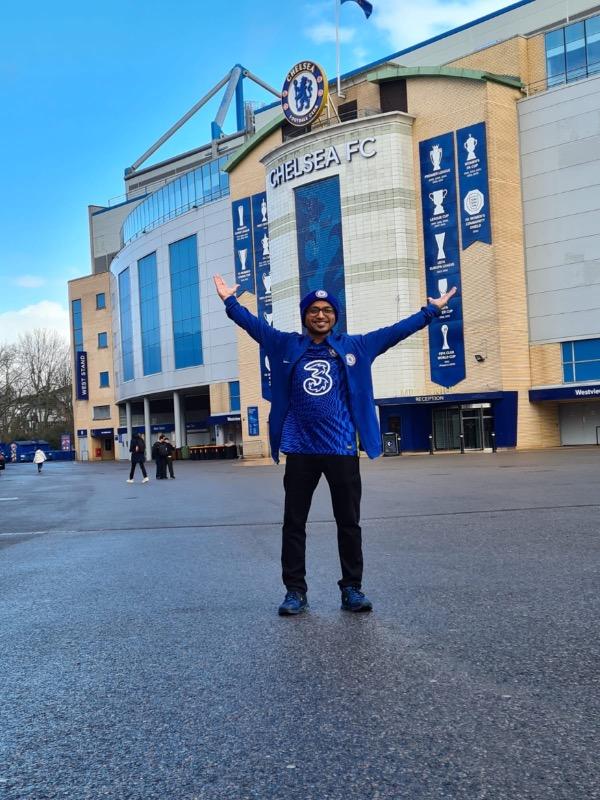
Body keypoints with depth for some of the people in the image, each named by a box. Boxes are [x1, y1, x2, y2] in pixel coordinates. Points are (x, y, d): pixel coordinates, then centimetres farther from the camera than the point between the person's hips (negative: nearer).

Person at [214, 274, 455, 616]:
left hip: (342, 449, 0)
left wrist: (431, 310, 8)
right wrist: (230, 301, -1)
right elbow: (255, 324, 7)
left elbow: (395, 331, 8)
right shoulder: (287, 345, 7)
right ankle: (295, 590, 17)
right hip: (300, 450, 0)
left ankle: (352, 588, 20)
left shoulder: (354, 347, 7)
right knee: (294, 524, 6)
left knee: (349, 523, 8)